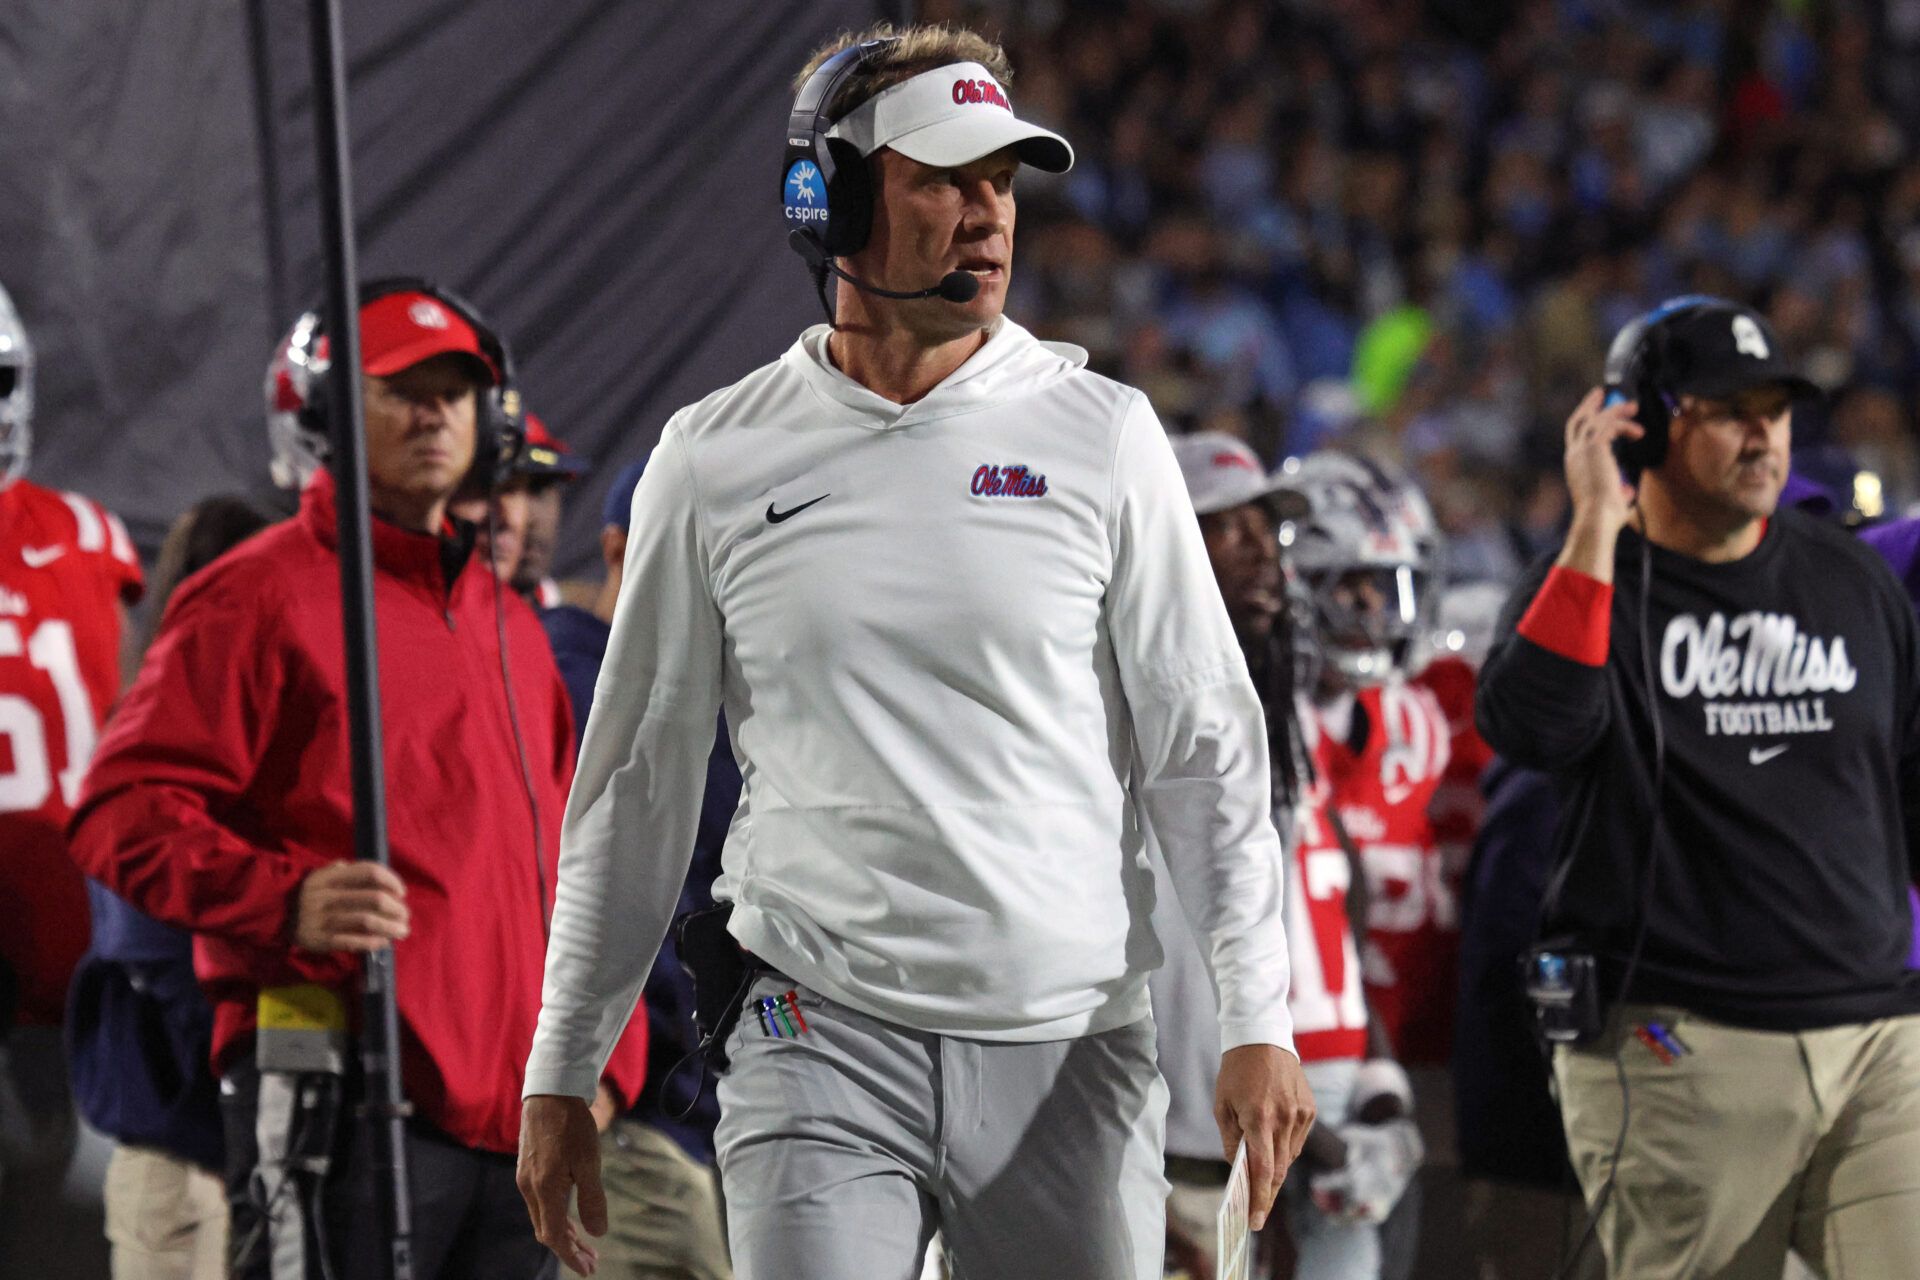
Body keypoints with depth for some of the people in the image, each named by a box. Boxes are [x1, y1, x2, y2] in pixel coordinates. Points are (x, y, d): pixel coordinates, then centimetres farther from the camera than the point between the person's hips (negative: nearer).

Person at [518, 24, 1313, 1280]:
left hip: (1069, 1045, 0)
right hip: (824, 1035, 0)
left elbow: (1204, 747, 3)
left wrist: (1257, 1018, -6)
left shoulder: (1099, 436, 3)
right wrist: (560, 1074, 12)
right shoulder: (718, 458, 5)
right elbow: (638, 779, 11)